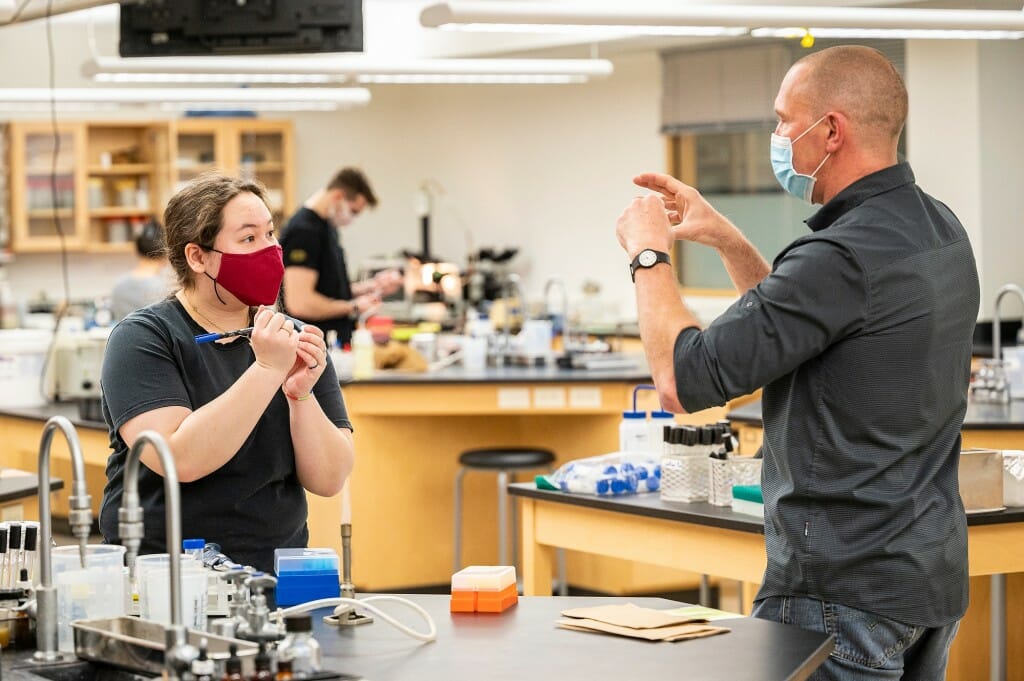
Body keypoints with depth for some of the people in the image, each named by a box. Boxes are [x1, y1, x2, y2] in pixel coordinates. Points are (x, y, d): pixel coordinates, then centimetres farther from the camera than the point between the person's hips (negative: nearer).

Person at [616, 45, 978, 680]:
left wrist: (649, 254, -6)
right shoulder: (938, 228, 8)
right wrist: (726, 239, 15)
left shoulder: (846, 257, -22)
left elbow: (685, 380, -21)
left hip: (847, 592, -9)